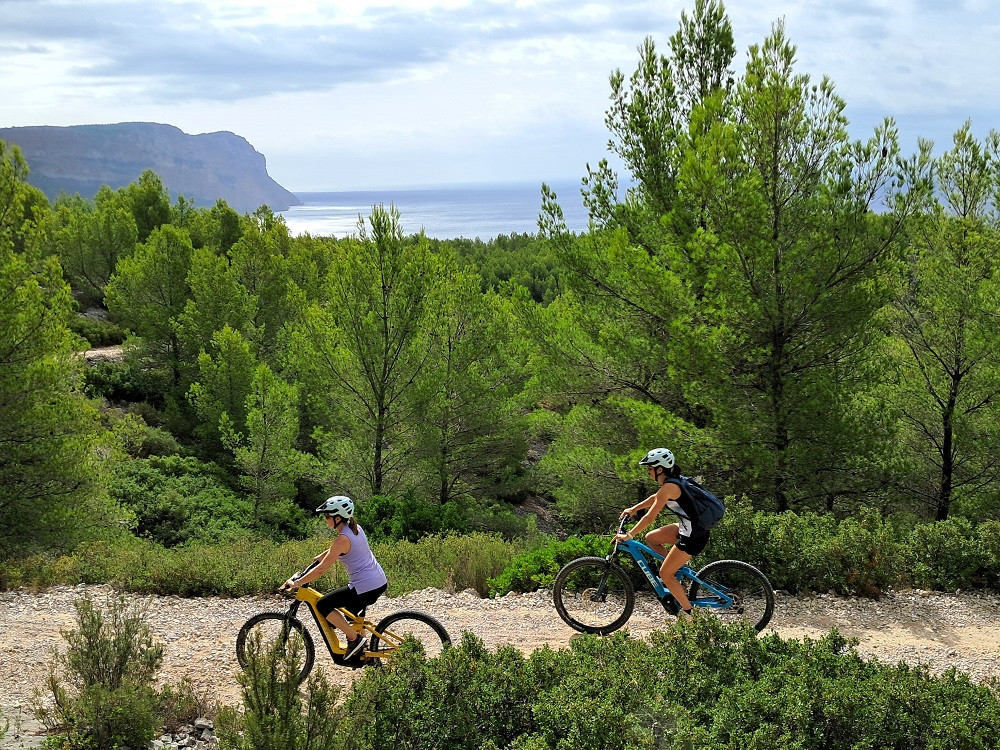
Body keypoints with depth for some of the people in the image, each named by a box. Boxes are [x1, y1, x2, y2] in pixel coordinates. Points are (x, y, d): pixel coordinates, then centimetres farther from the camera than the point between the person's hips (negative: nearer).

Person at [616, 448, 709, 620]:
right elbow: (655, 498, 27)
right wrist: (633, 509, 27)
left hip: (694, 536, -9)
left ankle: (688, 613, 8)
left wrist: (628, 535, -15)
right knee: (651, 538, 16)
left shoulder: (668, 487, -21)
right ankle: (675, 575, 20)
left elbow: (650, 517, -21)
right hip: (688, 528, 9)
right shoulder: (672, 481, 7)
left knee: (665, 573, 0)